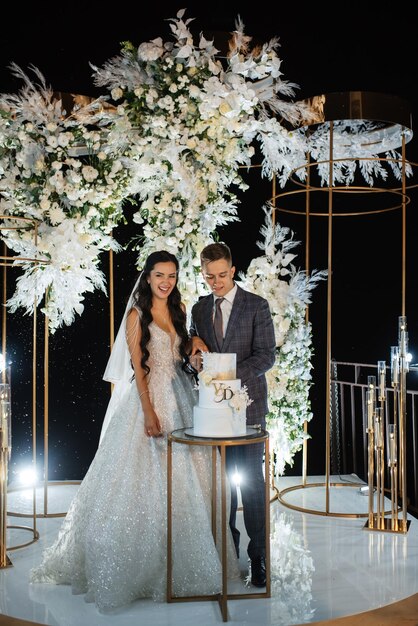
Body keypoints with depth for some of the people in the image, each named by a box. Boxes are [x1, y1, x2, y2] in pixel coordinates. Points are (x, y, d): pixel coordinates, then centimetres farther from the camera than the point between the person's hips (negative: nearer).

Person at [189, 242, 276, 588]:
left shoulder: (257, 306, -2)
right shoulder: (199, 309, 12)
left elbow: (266, 355, -8)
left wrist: (231, 373, -22)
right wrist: (195, 349, -6)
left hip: (247, 404, -4)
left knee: (251, 479, -5)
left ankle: (259, 556, 3)